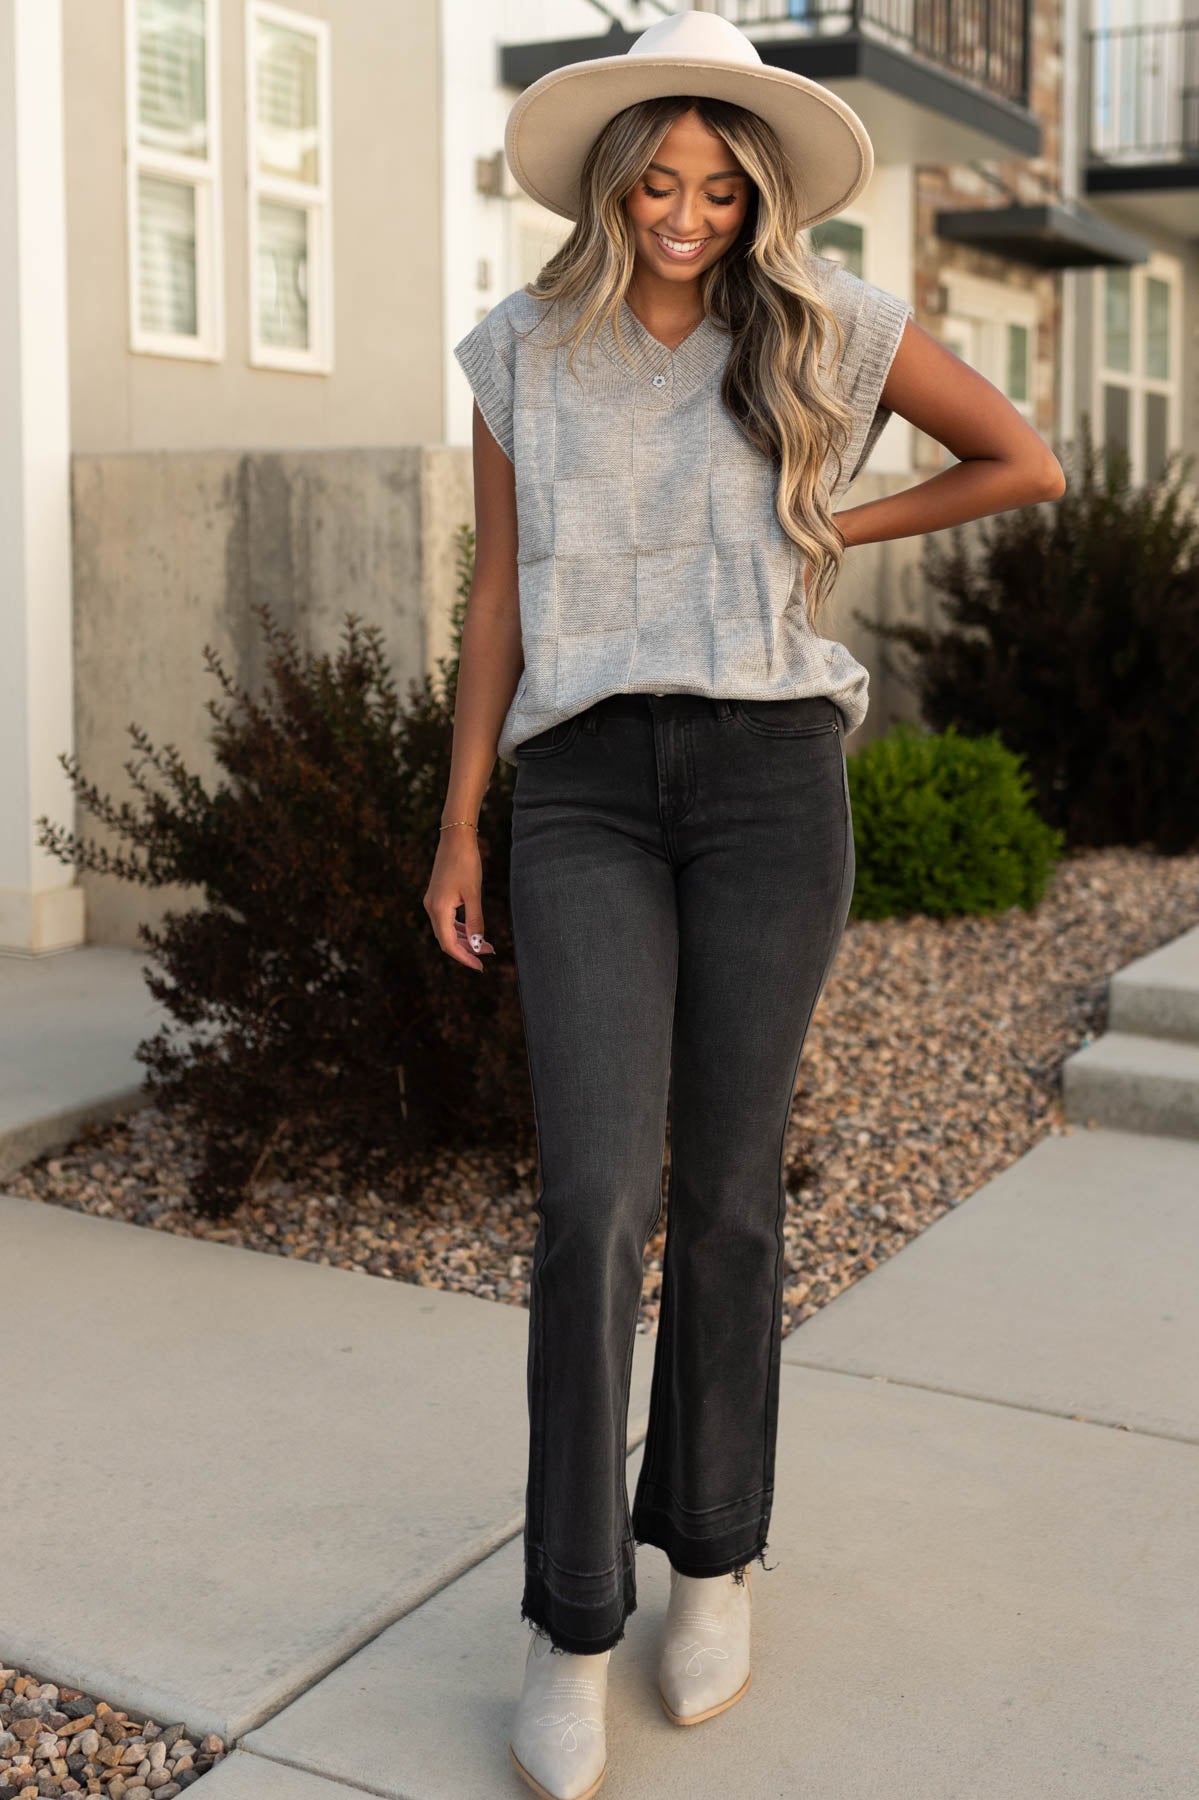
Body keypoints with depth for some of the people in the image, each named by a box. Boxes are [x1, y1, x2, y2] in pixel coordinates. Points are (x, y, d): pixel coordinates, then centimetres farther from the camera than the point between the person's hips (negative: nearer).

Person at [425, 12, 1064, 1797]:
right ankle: (573, 1618, 3)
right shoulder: (527, 350, 9)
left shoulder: (823, 326, 5)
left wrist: (840, 531, 10)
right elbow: (499, 597, 11)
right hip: (585, 793, 0)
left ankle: (712, 1550, 25)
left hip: (769, 777, 0)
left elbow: (1027, 461, 16)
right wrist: (458, 825, 8)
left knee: (727, 1191, 4)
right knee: (596, 1200, -11)